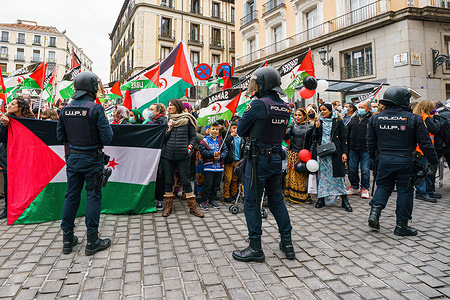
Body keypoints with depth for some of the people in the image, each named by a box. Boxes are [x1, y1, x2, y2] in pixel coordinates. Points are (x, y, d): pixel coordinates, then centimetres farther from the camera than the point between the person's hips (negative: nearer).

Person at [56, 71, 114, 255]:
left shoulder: (65, 109, 3)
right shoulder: (95, 109, -14)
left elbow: (60, 136, 8)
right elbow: (107, 137, -16)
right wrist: (108, 128, 4)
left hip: (72, 157, 5)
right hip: (92, 159, -5)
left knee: (71, 195, 14)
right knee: (93, 196, 3)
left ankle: (67, 239, 24)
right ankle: (92, 241, 10)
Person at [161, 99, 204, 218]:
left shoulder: (187, 120, 2)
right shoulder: (167, 121, 10)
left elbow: (193, 136, 7)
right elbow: (162, 138, 9)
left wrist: (190, 146, -9)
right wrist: (168, 129, -6)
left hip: (183, 155, -3)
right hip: (167, 155, 3)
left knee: (186, 180, -1)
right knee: (168, 180, 9)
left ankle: (192, 207, 10)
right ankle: (168, 206, 22)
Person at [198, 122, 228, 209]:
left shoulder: (220, 140, 9)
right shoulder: (205, 140, -2)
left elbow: (225, 150, 4)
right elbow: (203, 151, -10)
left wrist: (220, 156, -12)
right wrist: (213, 154, -16)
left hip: (219, 166, 4)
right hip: (209, 166, -4)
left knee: (216, 185, 11)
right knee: (208, 184, -3)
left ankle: (212, 200, 25)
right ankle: (204, 201, 8)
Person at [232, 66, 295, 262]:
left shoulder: (258, 104, -14)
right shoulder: (285, 108, 7)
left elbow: (241, 130, -8)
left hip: (259, 159, -7)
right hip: (276, 158, 7)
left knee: (252, 202, 3)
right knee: (276, 200, 17)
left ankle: (255, 248, 11)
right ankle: (287, 243, 25)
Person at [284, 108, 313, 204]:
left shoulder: (309, 126, 5)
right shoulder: (293, 124, 7)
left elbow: (313, 141, 4)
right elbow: (286, 136, -7)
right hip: (293, 153, 1)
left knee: (304, 175, 3)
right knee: (293, 174, 2)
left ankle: (304, 196, 15)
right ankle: (292, 195, 12)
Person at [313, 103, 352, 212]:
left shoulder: (338, 122, 5)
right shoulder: (319, 123, 13)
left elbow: (343, 138, 2)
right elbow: (314, 139, 9)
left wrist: (344, 152, -7)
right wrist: (317, 128, -7)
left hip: (335, 153, -2)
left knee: (338, 175, -3)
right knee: (322, 175, 4)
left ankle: (344, 200, 4)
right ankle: (321, 199, 11)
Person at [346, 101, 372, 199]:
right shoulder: (353, 119, 13)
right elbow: (348, 132, 19)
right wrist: (347, 144, 13)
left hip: (365, 150, -4)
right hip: (353, 149, 5)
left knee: (365, 170, 0)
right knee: (352, 168, 8)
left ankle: (365, 189, 14)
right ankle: (354, 187, 23)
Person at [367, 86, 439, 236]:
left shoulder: (375, 118, 0)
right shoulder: (414, 119, -9)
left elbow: (371, 143, 7)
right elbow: (425, 143, -5)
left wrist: (374, 158, 19)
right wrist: (433, 161, 6)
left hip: (384, 159, 3)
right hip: (405, 161, -3)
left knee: (383, 186, 19)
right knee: (405, 190, 9)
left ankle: (375, 211, 2)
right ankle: (401, 225, 16)